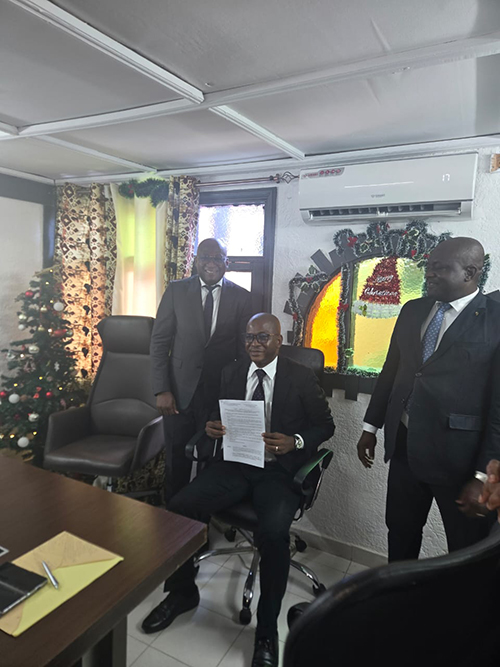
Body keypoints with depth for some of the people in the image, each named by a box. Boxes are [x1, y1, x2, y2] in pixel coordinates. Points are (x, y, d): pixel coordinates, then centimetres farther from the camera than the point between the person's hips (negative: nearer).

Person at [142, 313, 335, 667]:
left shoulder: (302, 377, -3)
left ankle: (267, 629, -2)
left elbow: (326, 425, 1)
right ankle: (182, 592, 12)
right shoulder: (231, 373, 9)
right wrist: (213, 426, -7)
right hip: (234, 463, 4)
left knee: (274, 532, -31)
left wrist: (296, 442, -18)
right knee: (178, 508, -17)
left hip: (278, 470, -3)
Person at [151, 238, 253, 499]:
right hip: (179, 392, 1)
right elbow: (159, 341, 0)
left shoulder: (241, 297, 0)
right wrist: (161, 390, -7)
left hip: (220, 394, 0)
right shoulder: (176, 291, 0)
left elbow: (245, 349, 3)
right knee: (176, 462, 12)